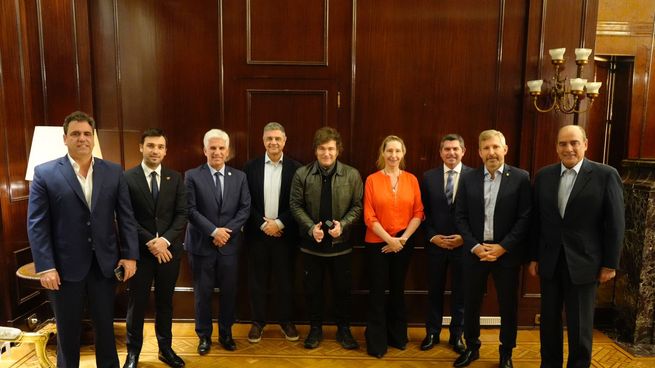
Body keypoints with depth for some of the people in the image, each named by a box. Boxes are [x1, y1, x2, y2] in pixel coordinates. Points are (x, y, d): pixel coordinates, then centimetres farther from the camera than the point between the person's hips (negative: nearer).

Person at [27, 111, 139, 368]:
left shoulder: (113, 172, 3)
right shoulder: (45, 173, -3)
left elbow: (126, 217, 3)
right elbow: (36, 224, -6)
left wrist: (130, 255, -3)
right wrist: (45, 267, -12)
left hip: (104, 263, 2)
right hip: (65, 266, -1)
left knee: (105, 326, 15)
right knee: (67, 331, 15)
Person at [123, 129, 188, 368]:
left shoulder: (176, 178, 3)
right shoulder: (127, 178, -4)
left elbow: (182, 214, -1)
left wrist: (165, 240, -15)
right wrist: (150, 242, -15)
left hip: (169, 249, 2)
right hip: (140, 251, -2)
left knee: (165, 302, 14)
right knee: (137, 303, 10)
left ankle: (165, 348, 30)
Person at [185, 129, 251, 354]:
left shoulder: (239, 177, 5)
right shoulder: (192, 176, -3)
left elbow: (245, 208, 1)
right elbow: (191, 210, -9)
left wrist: (227, 231, -11)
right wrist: (213, 231, -16)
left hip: (229, 244, 2)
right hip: (202, 244, -2)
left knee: (229, 291, 10)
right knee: (202, 293, 8)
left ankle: (226, 333, 29)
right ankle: (204, 336, 26)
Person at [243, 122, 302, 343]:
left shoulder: (295, 168, -2)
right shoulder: (251, 167, 1)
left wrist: (279, 223, -12)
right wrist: (262, 224, -9)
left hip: (284, 233, 0)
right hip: (257, 232, 1)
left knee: (284, 279, 9)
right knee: (257, 279, 9)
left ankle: (285, 320, 26)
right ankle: (258, 321, 25)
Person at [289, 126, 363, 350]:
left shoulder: (352, 175, -4)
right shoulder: (302, 174, -4)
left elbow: (357, 205, -2)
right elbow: (295, 205, -3)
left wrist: (343, 224, -17)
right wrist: (311, 227, -16)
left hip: (341, 243, 0)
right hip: (311, 243, 0)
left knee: (342, 289, 11)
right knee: (312, 289, 12)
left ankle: (343, 329, 30)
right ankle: (315, 329, 30)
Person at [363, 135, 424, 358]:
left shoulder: (411, 180, 1)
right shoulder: (372, 180, -5)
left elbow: (418, 213, 0)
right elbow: (369, 217, -9)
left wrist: (403, 238, -11)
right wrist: (389, 239, -15)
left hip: (404, 243, 2)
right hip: (378, 243, -2)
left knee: (398, 289, 16)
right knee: (377, 292, 5)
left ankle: (397, 336, 33)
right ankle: (376, 342, 20)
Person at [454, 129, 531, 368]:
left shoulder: (520, 178, -4)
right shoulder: (468, 178, 2)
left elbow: (525, 218, -7)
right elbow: (460, 217, 1)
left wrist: (502, 247, -14)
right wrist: (475, 246, -10)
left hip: (507, 253, -1)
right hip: (475, 252, 2)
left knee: (508, 305, 11)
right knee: (471, 303, 12)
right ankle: (472, 347, 33)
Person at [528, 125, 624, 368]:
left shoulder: (606, 175, -5)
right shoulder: (544, 175, 4)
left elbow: (615, 223, -5)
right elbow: (536, 220, 6)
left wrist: (610, 263, -6)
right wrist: (534, 257, 6)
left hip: (583, 262, -3)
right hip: (549, 262, 3)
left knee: (580, 325, 8)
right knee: (549, 320, 14)